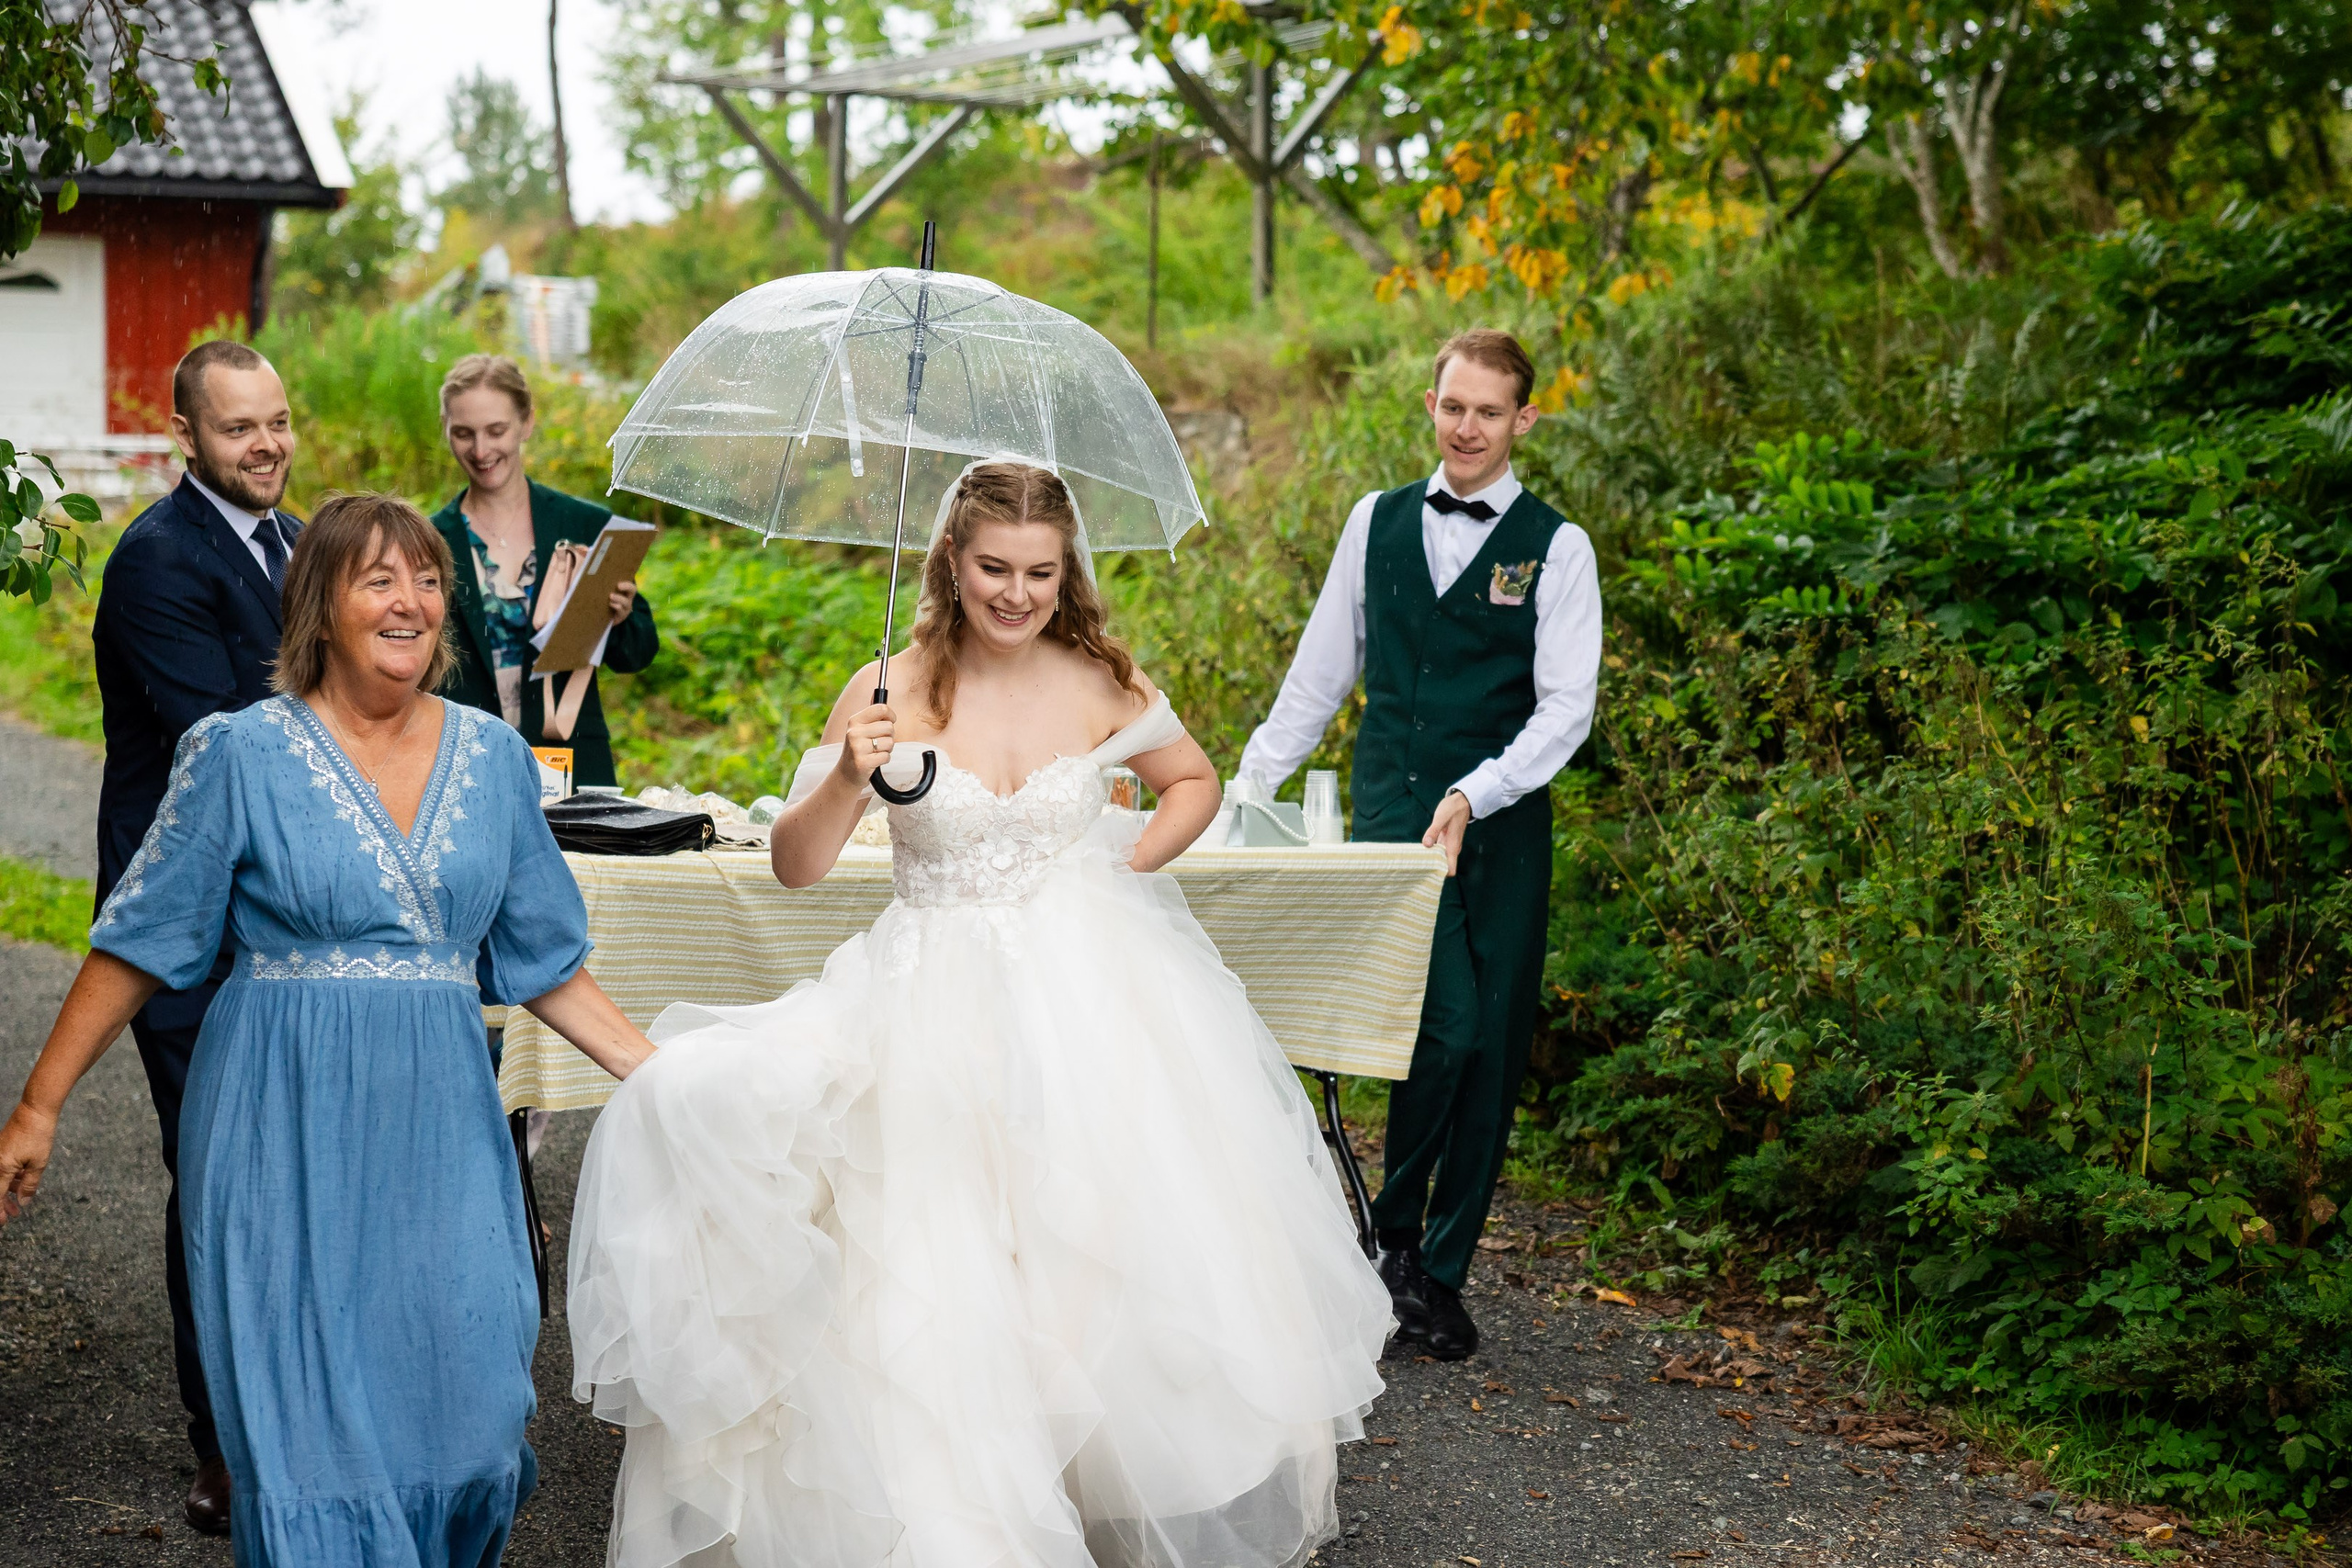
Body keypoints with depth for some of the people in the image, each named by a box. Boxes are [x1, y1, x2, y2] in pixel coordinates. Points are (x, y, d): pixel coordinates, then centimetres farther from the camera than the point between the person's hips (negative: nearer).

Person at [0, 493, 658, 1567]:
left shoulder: (495, 758, 7)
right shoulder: (242, 754, -3)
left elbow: (544, 962, 13)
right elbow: (138, 946, 1)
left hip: (440, 1126, 3)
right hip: (287, 1128, -3)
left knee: (470, 1403, -1)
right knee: (309, 1419, -2)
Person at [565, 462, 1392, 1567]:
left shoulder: (1100, 682, -1)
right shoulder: (892, 691, -6)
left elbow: (1195, 784, 17)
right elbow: (795, 866, -10)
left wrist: (1129, 864, 2)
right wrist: (848, 779, -27)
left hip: (1094, 991, 2)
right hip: (943, 1008, -1)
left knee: (1124, 1248, 1)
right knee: (940, 1284, -8)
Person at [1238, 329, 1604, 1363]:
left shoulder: (1555, 548, 2)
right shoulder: (1378, 521, 10)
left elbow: (1565, 707, -4)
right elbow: (1319, 674, 15)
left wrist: (1474, 795, -17)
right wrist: (1245, 787, 11)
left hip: (1499, 828, 0)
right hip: (1391, 814, 0)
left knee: (1488, 1053, 2)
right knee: (1445, 1027, -16)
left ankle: (1439, 1277, 15)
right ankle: (1396, 1235, 5)